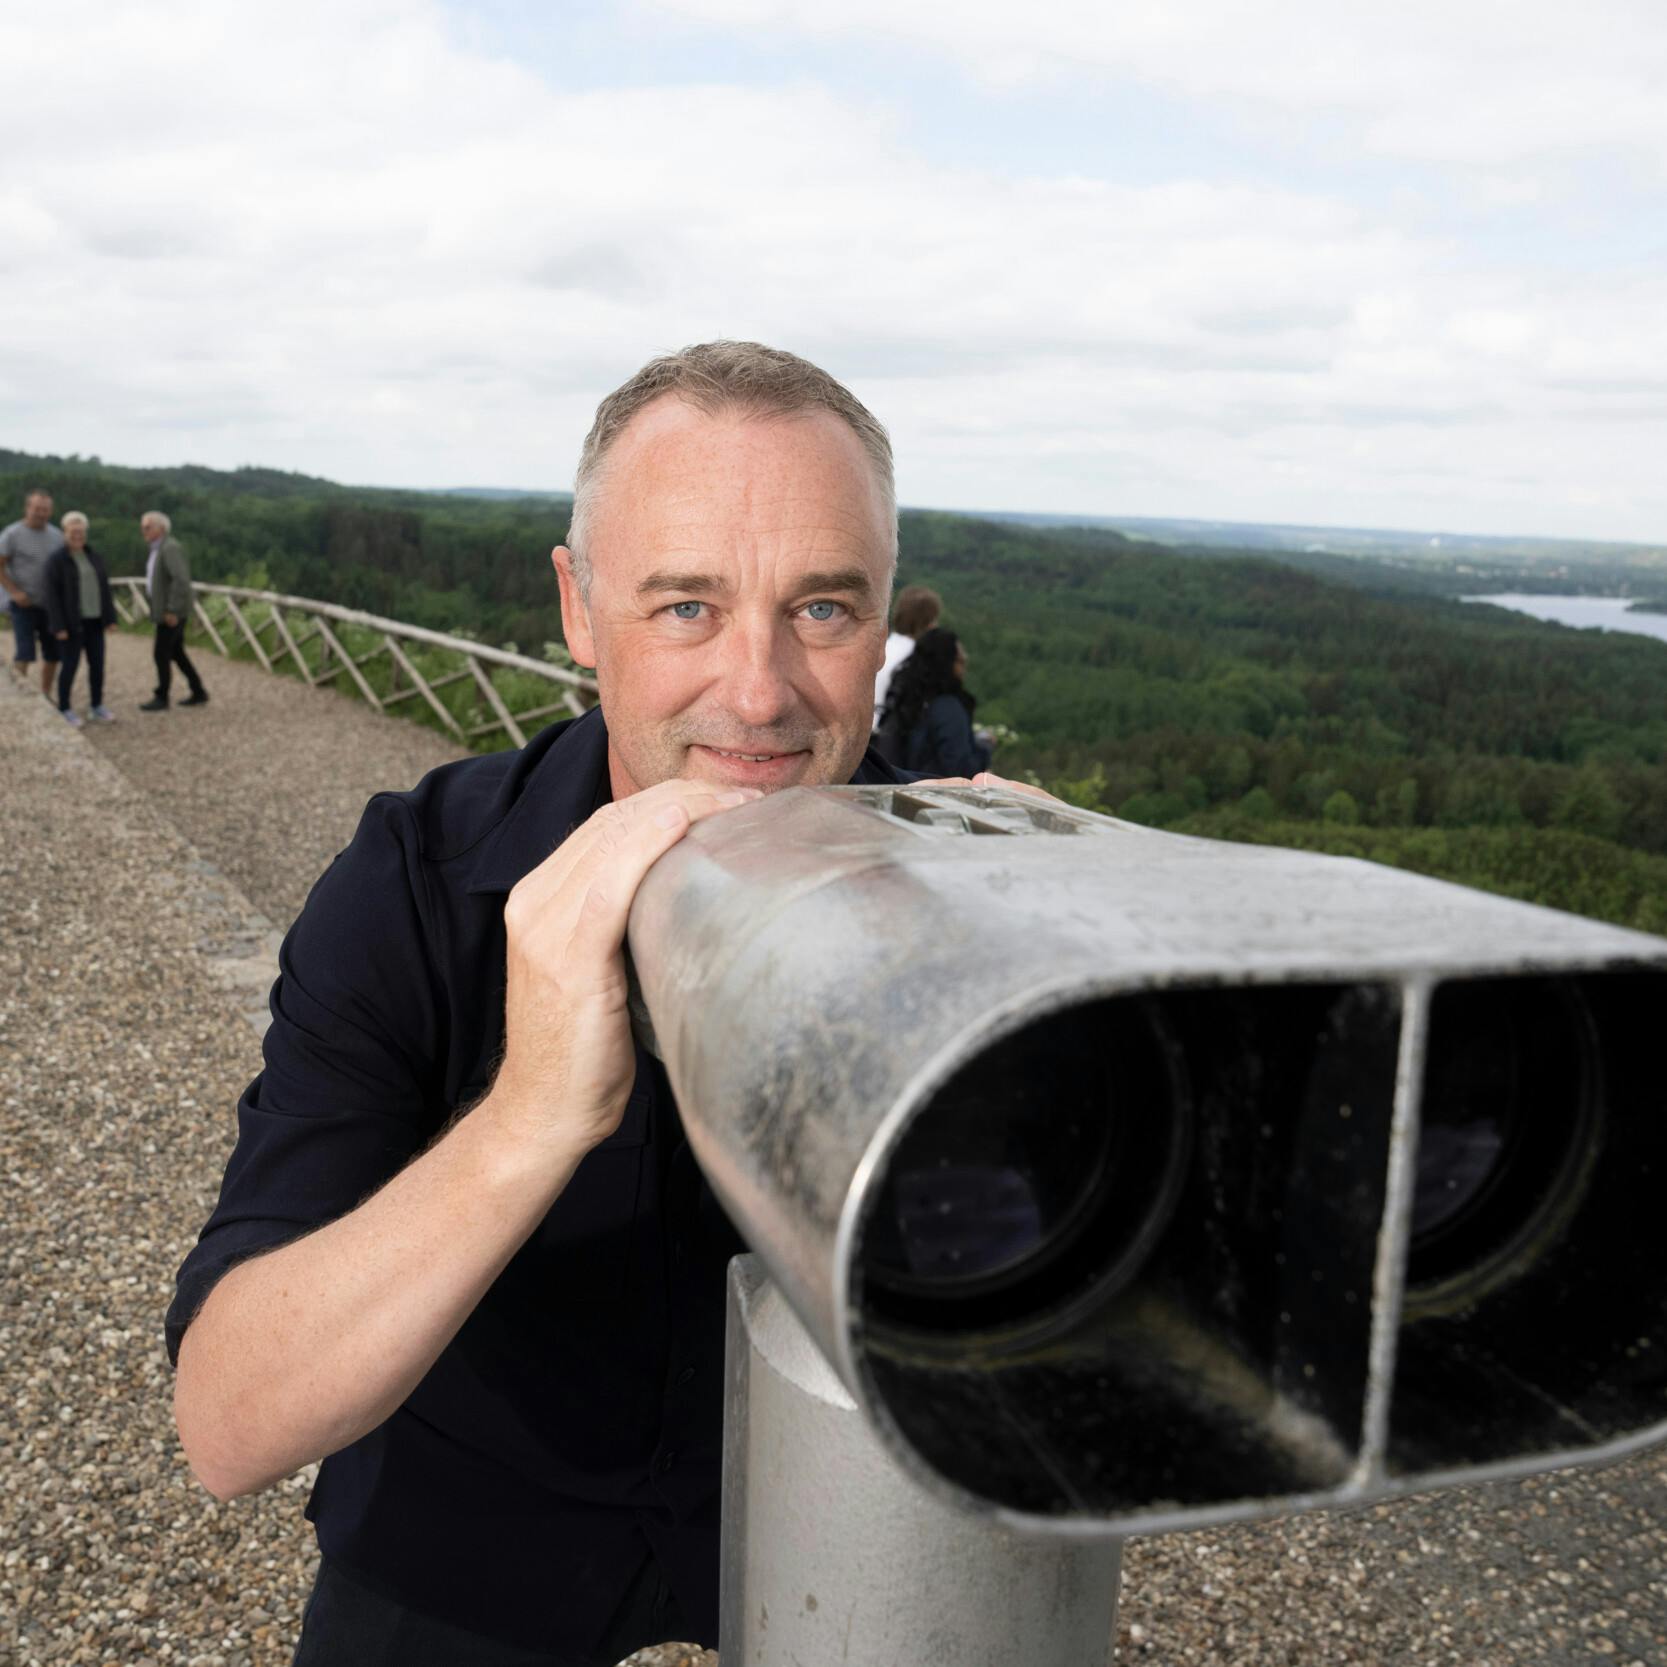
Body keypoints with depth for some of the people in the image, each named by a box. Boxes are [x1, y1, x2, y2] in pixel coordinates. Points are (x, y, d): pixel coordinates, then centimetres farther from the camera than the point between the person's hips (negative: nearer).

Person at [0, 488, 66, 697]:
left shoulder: (56, 536, 6)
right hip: (24, 604, -5)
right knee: (24, 654, -11)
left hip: (51, 604, 5)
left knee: (52, 654, 8)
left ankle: (46, 695, 22)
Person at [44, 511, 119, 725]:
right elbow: (52, 595, -12)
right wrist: (59, 627, -18)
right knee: (70, 665, -2)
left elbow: (105, 589, 9)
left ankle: (97, 706, 19)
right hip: (70, 622, -5)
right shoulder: (57, 561, -9)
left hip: (93, 621, 5)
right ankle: (64, 709, 10)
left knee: (97, 664, 7)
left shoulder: (94, 557, 8)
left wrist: (110, 619, 4)